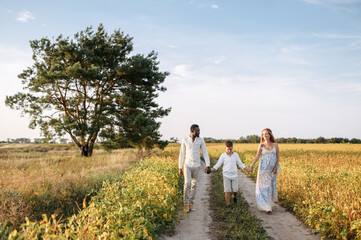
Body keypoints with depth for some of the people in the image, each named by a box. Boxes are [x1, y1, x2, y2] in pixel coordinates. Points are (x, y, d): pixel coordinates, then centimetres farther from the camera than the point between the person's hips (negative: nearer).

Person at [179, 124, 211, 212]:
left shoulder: (201, 140, -1)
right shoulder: (185, 140, -4)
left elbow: (205, 153, -1)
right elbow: (181, 155, 3)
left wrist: (208, 165, -16)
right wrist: (180, 168, 1)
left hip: (196, 166, 2)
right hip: (187, 166, -2)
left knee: (194, 185, 7)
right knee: (187, 184, -15)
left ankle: (191, 204, 21)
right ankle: (186, 205, -2)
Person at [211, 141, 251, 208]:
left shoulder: (236, 155, 5)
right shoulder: (223, 155, 0)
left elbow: (240, 163, 11)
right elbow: (218, 164, 1)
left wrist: (246, 169, 3)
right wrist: (212, 169, -11)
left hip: (234, 175, 2)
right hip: (226, 176, -1)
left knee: (235, 190, 4)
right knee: (227, 191, -1)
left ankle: (234, 197, 37)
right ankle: (228, 204, 9)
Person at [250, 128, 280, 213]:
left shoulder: (275, 144, 0)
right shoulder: (261, 145, -1)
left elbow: (278, 156, 3)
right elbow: (257, 156, -1)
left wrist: (276, 167, -6)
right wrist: (252, 166, -9)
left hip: (272, 168, 2)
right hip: (264, 167, -1)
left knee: (271, 185, 11)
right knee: (264, 185, -5)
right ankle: (266, 206, -2)